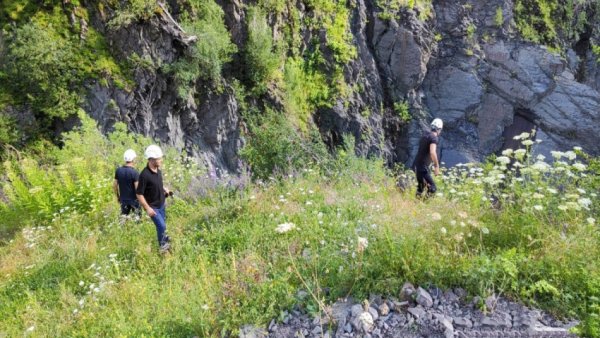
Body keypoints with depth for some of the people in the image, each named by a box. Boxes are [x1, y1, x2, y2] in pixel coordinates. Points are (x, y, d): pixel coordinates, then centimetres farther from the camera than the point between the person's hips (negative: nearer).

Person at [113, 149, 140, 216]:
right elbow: (137, 188, -20)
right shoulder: (135, 172, -19)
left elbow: (115, 185, 4)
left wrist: (118, 196, 17)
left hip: (123, 199, 4)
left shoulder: (118, 170, -3)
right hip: (134, 199, -4)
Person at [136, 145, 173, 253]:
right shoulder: (144, 175, -30)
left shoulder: (158, 170, -5)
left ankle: (164, 237, 48)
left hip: (161, 203, 7)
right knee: (161, 225, -3)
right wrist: (147, 208, -22)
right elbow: (139, 194, -23)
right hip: (153, 206, -7)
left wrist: (164, 189, 0)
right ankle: (162, 244, 22)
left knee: (163, 223, 23)